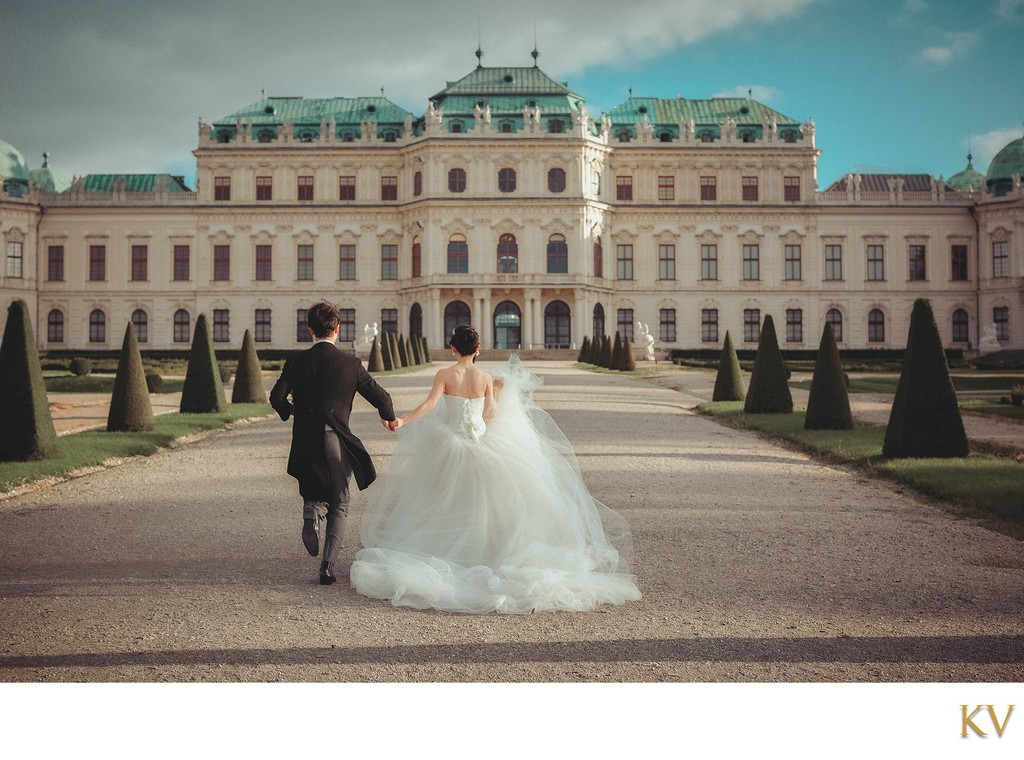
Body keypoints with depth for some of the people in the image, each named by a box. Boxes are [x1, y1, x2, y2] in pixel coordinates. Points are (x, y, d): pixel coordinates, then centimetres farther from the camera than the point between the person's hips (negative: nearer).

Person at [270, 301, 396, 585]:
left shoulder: (297, 362, -1)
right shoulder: (351, 364, -3)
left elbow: (276, 397, -8)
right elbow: (381, 397, -1)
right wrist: (389, 418, 20)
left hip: (306, 442, 1)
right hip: (338, 443, -1)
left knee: (313, 493, 24)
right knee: (339, 506, 14)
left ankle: (312, 510, -13)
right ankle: (328, 567, 4)